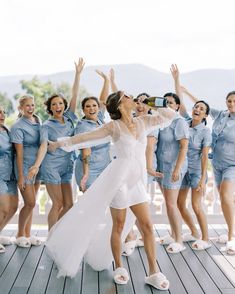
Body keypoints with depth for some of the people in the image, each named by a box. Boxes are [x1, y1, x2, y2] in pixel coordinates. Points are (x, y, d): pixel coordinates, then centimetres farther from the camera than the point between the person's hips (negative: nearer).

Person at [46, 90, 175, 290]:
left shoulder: (143, 122, 8)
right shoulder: (114, 126, -3)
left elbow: (170, 114, 9)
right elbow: (86, 136, 3)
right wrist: (62, 143, 6)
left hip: (137, 181, 4)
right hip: (119, 177, -4)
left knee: (147, 225, 1)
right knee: (119, 225, 5)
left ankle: (153, 272, 8)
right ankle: (119, 268, 22)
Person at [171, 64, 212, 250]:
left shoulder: (205, 131, -11)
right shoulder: (186, 121, 0)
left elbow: (205, 156, -12)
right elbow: (180, 100, -3)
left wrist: (203, 179, -15)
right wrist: (176, 79, -8)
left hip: (196, 171, -5)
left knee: (196, 206, -4)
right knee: (180, 204, 11)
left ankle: (206, 239, 13)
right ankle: (194, 233, 30)